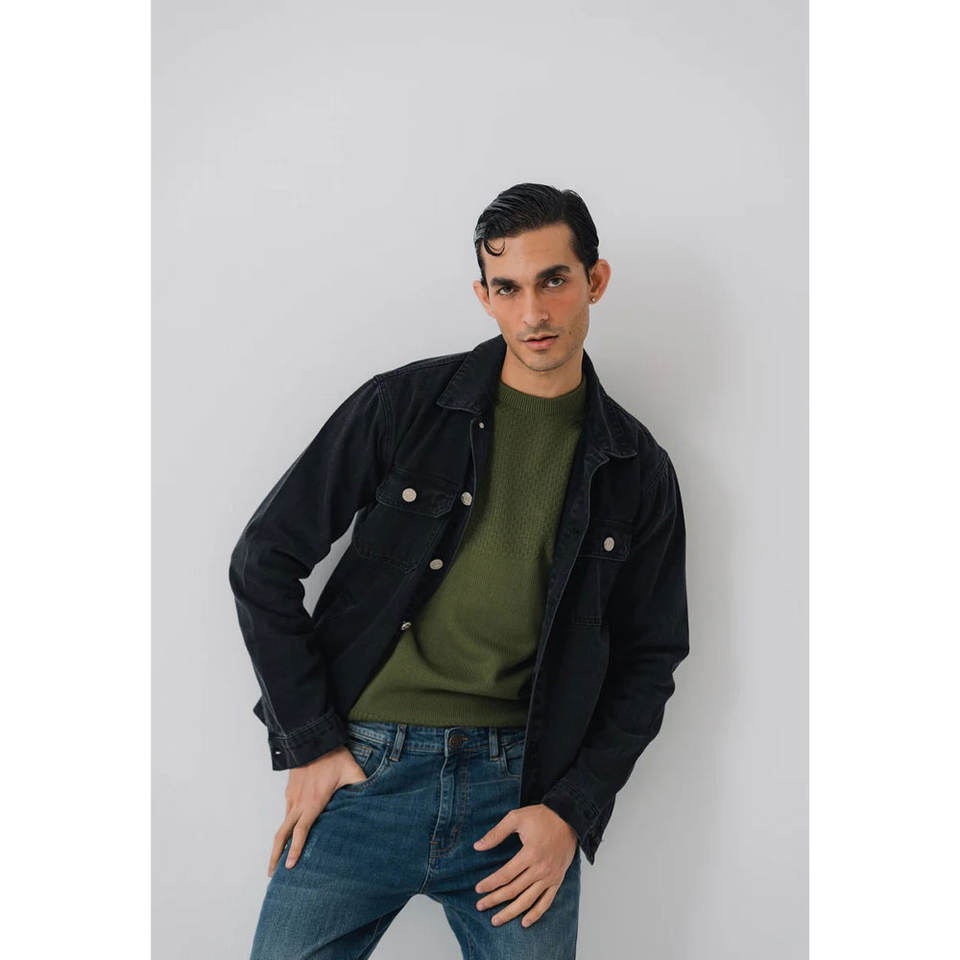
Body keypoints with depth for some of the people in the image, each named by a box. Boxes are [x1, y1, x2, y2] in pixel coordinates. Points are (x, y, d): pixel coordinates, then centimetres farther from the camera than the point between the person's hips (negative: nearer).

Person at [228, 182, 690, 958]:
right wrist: (309, 745, -4)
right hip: (362, 776, -1)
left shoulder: (637, 470, 5)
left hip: (522, 791, 1)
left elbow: (649, 657, 8)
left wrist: (571, 811, -3)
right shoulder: (403, 405, -2)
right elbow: (264, 561, 0)